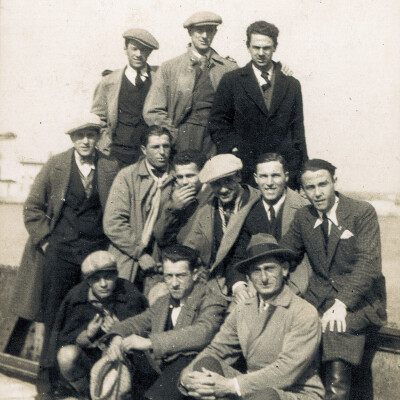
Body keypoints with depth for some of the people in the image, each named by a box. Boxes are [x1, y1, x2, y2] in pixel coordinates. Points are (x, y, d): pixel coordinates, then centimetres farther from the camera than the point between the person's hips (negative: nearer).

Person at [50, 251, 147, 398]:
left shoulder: (130, 295, -12)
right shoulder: (76, 297, -10)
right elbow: (65, 340, -6)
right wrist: (88, 334, -28)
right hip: (87, 357, 1)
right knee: (67, 354, -31)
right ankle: (86, 395, -1)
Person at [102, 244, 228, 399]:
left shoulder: (212, 303, -4)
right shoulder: (163, 303, 19)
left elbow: (201, 334, -23)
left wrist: (149, 342, -29)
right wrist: (117, 337, -9)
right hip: (157, 372, 7)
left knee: (184, 362, -36)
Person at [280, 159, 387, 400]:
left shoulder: (362, 212, -5)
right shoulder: (303, 217, 11)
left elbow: (369, 263, -14)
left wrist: (342, 303, -28)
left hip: (358, 301, -4)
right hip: (320, 298, 5)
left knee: (336, 330, -36)